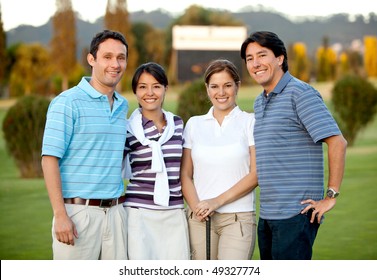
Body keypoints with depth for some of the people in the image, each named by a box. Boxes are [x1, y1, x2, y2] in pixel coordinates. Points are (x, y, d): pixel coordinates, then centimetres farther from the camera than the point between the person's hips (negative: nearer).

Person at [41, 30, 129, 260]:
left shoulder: (123, 106, 14)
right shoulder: (68, 102, -6)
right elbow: (50, 159, -10)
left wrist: (119, 205, 14)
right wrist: (60, 215, -17)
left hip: (115, 213, 6)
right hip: (78, 212, -6)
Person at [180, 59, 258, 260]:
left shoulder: (251, 123, 4)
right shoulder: (194, 124, 13)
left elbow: (256, 174, -3)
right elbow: (185, 174, 11)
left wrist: (218, 201, -10)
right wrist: (196, 206, -7)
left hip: (238, 217, -3)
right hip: (200, 219, 3)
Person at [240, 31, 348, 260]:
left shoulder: (300, 93, -10)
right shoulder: (260, 102, 17)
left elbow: (338, 142, -17)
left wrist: (331, 196, -17)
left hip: (296, 214, -9)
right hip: (268, 215, 9)